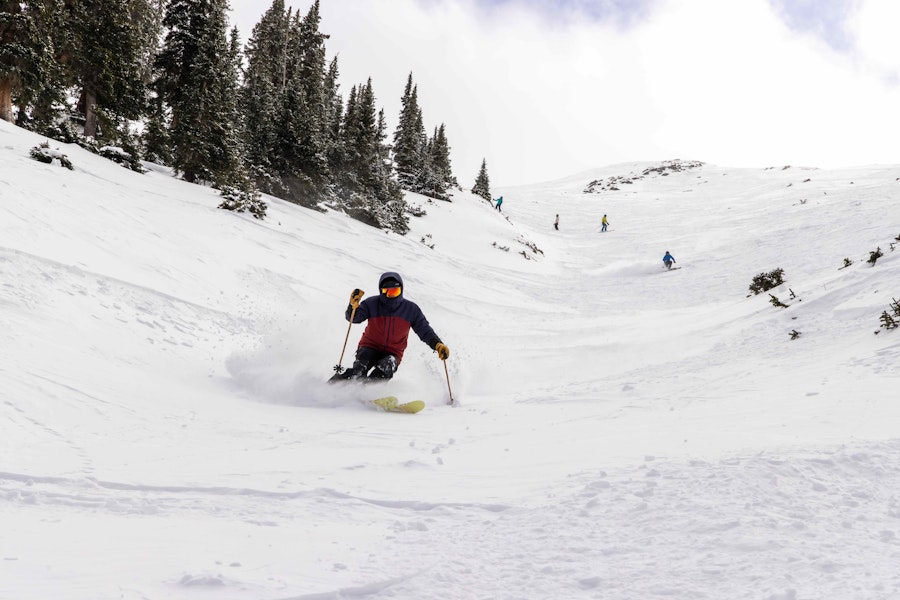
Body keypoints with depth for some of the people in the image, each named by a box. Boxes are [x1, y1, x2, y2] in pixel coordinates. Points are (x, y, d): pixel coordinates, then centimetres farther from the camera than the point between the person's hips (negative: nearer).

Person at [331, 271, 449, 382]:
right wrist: (353, 306, -39)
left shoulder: (411, 309, -3)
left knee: (387, 368, -34)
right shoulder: (372, 303, -7)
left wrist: (438, 345, -17)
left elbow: (425, 331, 1)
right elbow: (353, 318, -16)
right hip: (369, 348, -1)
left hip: (392, 354, 1)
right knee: (359, 370, -31)